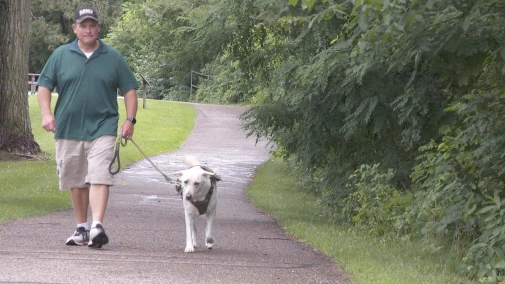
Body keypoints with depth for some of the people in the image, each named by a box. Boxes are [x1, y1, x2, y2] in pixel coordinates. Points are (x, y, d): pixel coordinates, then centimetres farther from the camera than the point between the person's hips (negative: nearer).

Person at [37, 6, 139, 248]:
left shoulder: (113, 58, 5)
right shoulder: (60, 55, 7)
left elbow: (129, 89, 8)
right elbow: (44, 85, 8)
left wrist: (130, 120, -3)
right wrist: (46, 113, -8)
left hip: (102, 128, -2)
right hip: (68, 129, 2)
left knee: (99, 178, -15)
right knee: (75, 181, 10)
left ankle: (97, 226, -22)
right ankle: (81, 227, 22)